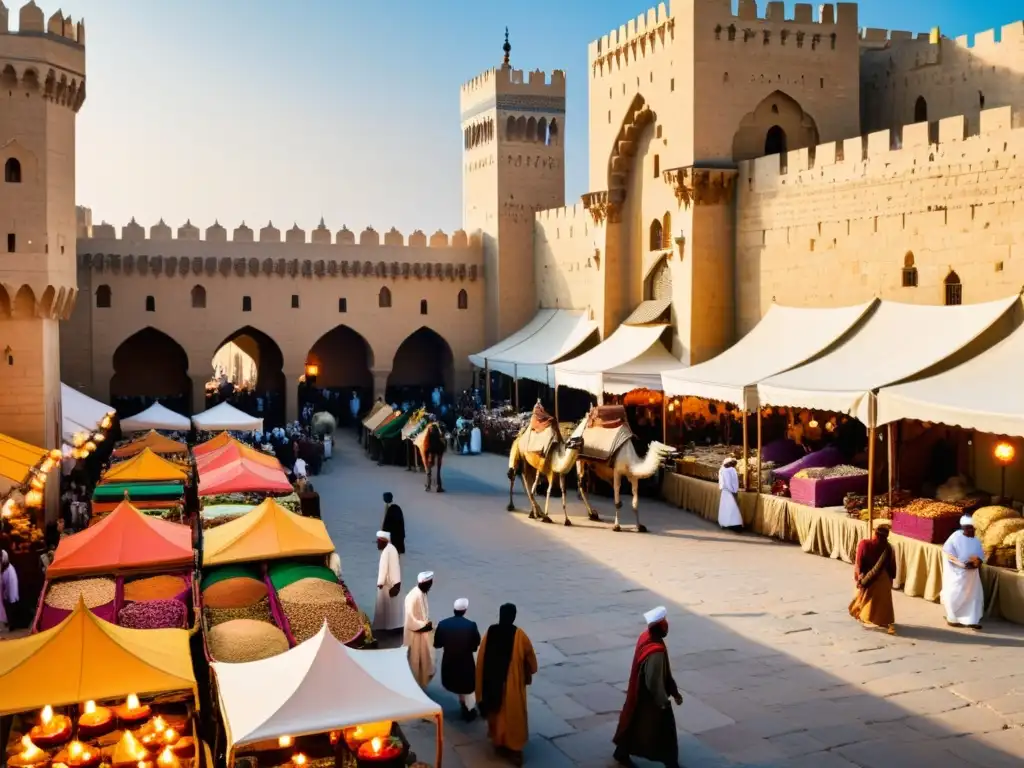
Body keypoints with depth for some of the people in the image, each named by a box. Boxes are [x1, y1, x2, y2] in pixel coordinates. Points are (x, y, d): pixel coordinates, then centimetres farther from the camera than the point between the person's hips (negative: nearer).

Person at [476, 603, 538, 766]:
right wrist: (528, 675, 18)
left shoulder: (490, 632, -9)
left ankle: (498, 741, 33)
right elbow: (531, 660, -2)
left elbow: (481, 659, -1)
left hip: (492, 681, 3)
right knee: (513, 715, 8)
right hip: (513, 683, -2)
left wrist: (482, 686, 12)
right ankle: (514, 749, 8)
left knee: (496, 712, 21)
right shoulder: (519, 635, -15)